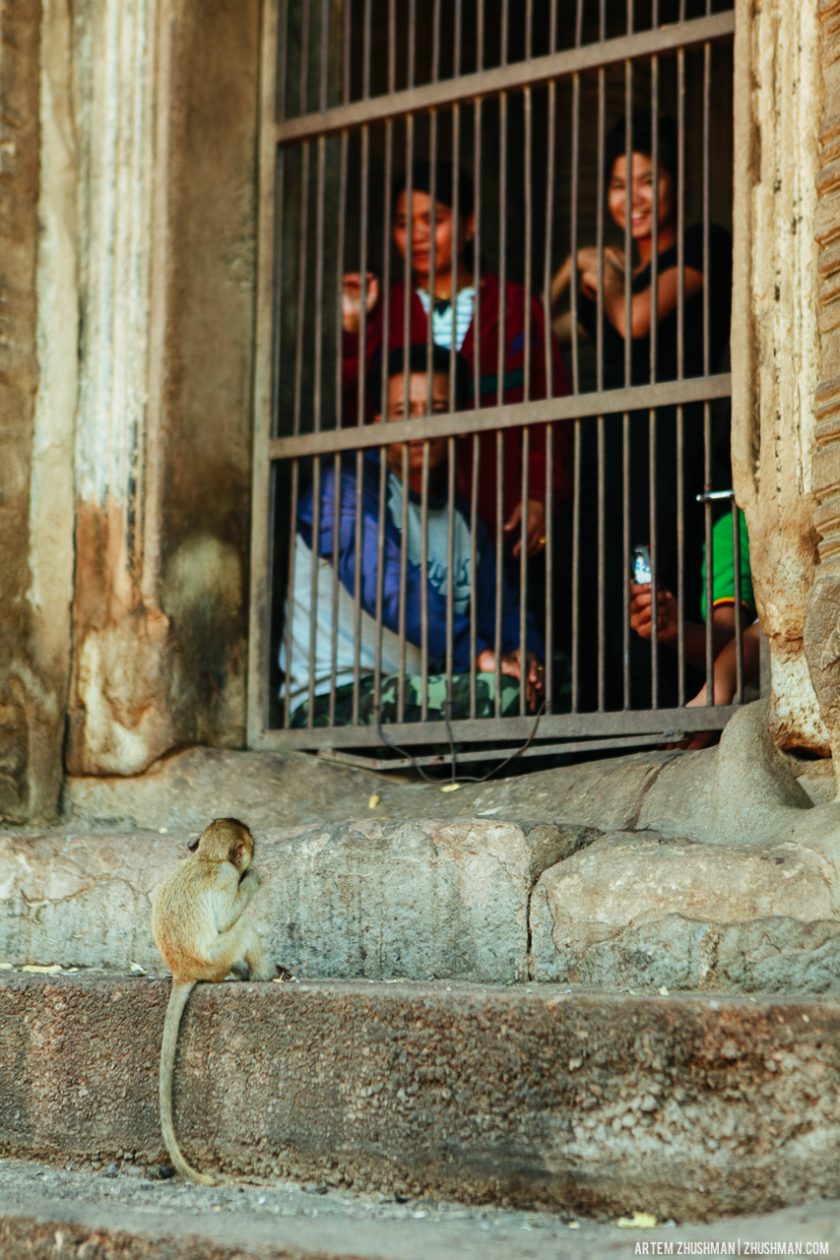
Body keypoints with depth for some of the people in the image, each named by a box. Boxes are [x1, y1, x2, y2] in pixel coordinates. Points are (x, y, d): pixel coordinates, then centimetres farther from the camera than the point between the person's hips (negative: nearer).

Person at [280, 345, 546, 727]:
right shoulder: (347, 488, -4)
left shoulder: (462, 521, 21)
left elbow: (500, 606, 13)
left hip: (417, 691, 8)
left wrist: (525, 654, -12)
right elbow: (389, 588, -20)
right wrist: (478, 656, -26)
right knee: (502, 693, -30)